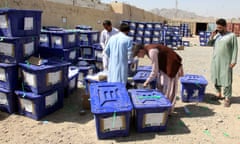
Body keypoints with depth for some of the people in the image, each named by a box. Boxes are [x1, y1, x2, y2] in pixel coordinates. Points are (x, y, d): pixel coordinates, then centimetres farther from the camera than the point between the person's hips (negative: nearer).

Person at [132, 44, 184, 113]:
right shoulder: (148, 49, 0)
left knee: (169, 88, -3)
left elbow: (155, 71, -25)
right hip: (165, 65, 10)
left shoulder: (152, 52, -28)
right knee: (161, 86, 12)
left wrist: (147, 82, -15)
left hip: (171, 65, -9)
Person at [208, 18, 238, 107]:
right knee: (216, 78, 13)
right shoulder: (216, 35, 9)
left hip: (226, 62, -5)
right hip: (215, 61, 6)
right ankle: (218, 94, 28)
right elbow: (209, 44, 13)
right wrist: (212, 36, -4)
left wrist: (233, 61, -13)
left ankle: (227, 98, 6)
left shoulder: (231, 35, -5)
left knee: (226, 80, -3)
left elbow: (235, 49, -6)